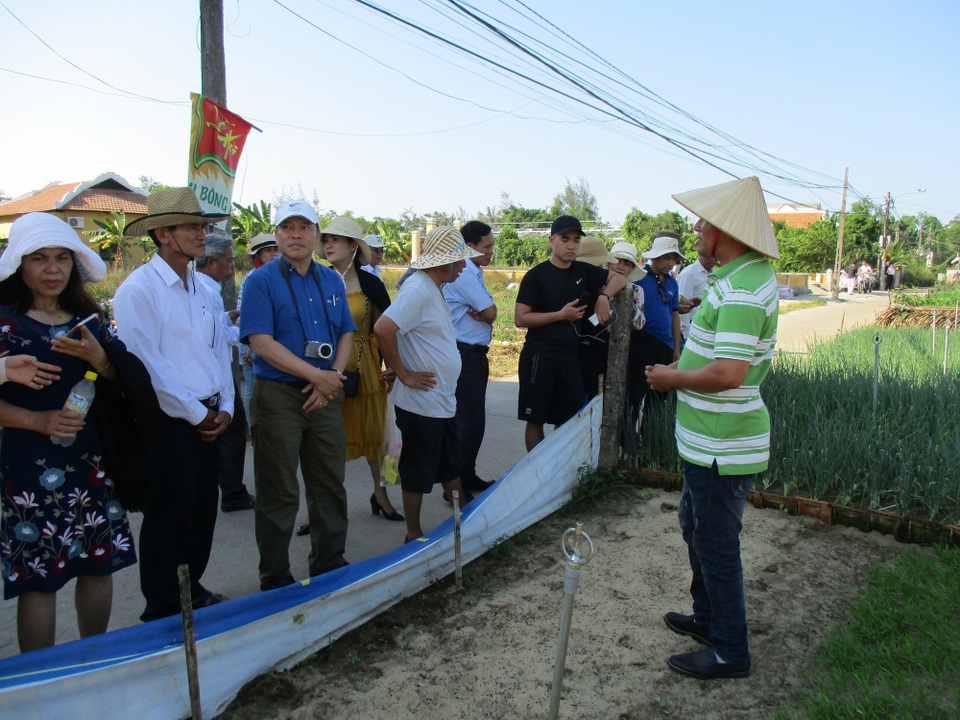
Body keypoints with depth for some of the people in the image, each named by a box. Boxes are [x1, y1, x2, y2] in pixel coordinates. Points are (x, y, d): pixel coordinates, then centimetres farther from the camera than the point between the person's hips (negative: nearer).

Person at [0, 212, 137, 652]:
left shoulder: (90, 319, 10)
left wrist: (99, 359, -9)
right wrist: (38, 421, -21)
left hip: (95, 459, 5)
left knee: (100, 562, 10)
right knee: (38, 576, 0)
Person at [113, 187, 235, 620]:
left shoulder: (205, 292, 12)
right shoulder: (138, 289, -13)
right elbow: (149, 365, -17)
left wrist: (224, 408, 2)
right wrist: (196, 414, -12)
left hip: (209, 419, 7)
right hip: (170, 421, -7)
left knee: (203, 510, 16)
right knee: (168, 517, 5)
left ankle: (191, 589, 35)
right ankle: (162, 610, 22)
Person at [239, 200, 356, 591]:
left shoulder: (331, 280, 11)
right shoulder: (261, 281, -5)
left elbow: (347, 334, 11)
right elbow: (261, 342, -15)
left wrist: (334, 375, -7)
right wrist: (316, 375, -17)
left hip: (325, 396, 5)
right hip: (278, 395, -5)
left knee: (330, 485, 13)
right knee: (279, 493, 4)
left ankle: (329, 563, 30)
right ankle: (275, 577, 20)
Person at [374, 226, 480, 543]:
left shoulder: (433, 288, 11)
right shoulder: (418, 289, -20)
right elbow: (383, 328, -31)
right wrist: (404, 375, -22)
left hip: (443, 402, 10)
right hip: (422, 403, -10)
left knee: (451, 468, 20)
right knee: (418, 474, 6)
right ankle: (414, 536, 21)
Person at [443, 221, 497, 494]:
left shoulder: (472, 272, 15)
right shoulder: (465, 273, -17)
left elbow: (487, 313, 11)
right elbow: (491, 313, -17)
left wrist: (479, 313, -10)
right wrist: (483, 314, 3)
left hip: (473, 354, 10)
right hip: (465, 355, -10)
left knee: (471, 419, 17)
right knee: (470, 421, -7)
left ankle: (467, 477, 28)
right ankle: (457, 485, 1)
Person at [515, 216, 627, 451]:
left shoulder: (583, 271, 8)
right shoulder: (536, 275, -6)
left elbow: (619, 278, 19)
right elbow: (520, 318, -11)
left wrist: (604, 296, -1)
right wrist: (560, 314, -14)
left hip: (569, 356, 5)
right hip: (539, 356, -5)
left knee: (571, 419, 7)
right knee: (535, 419, 2)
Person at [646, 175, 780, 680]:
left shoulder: (742, 291, -24)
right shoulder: (748, 275, 10)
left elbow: (728, 373, -32)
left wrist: (672, 378, -15)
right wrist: (679, 371, 9)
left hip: (722, 446, -11)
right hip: (708, 439, 11)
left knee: (716, 545, 3)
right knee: (695, 526, 24)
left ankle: (730, 653, 21)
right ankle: (707, 617, 43)